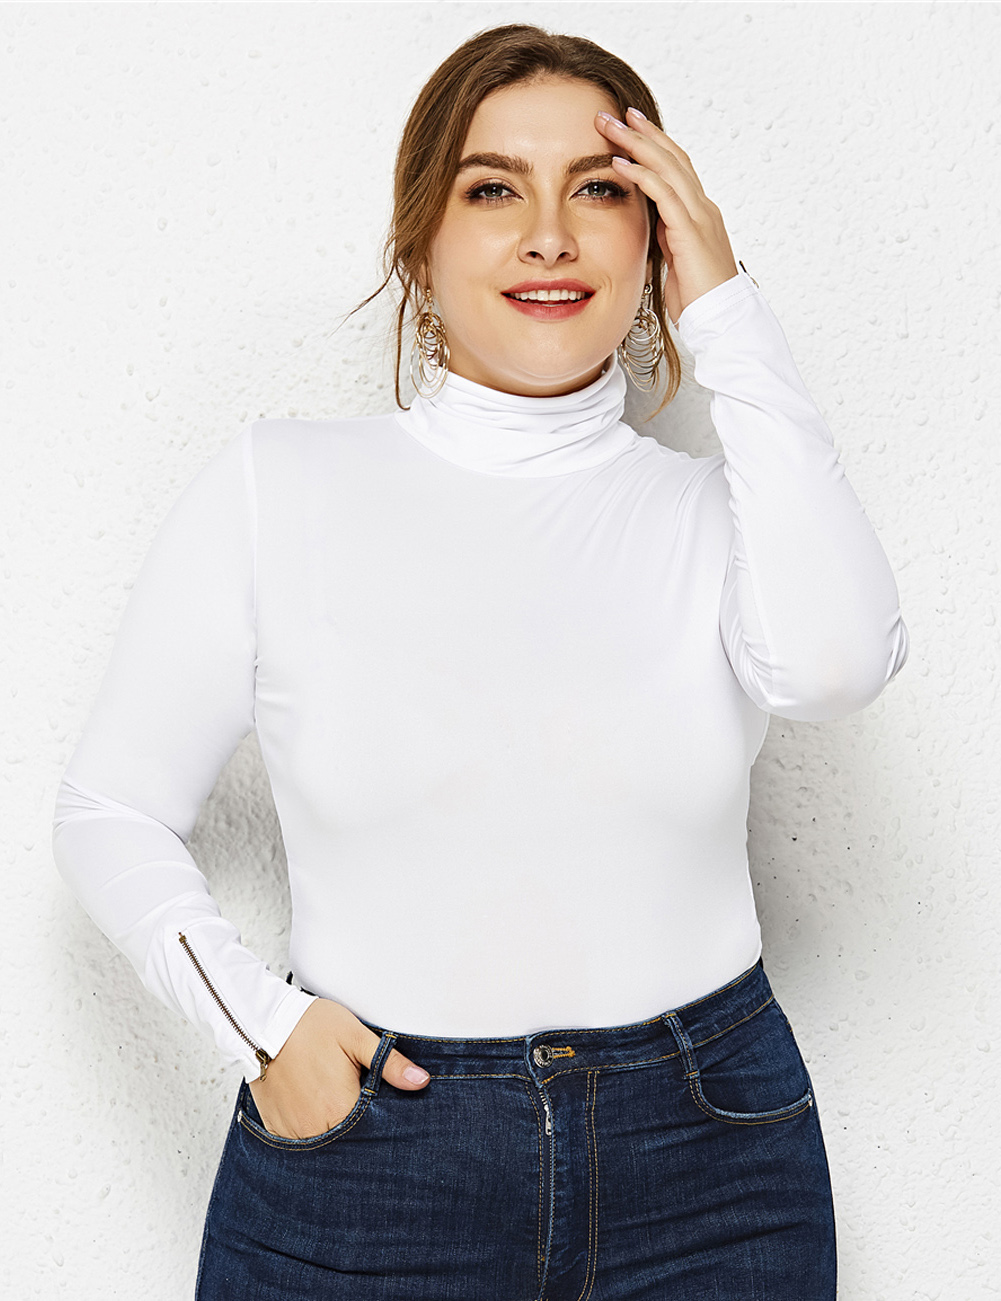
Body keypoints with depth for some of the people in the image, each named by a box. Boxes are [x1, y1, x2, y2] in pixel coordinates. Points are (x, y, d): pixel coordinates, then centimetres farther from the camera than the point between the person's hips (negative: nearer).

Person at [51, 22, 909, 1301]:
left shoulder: (718, 507, -1)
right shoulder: (276, 488, -3)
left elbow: (835, 660, -24)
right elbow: (109, 813, 2)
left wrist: (731, 320, -15)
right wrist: (259, 1025, -12)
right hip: (360, 1167, -1)